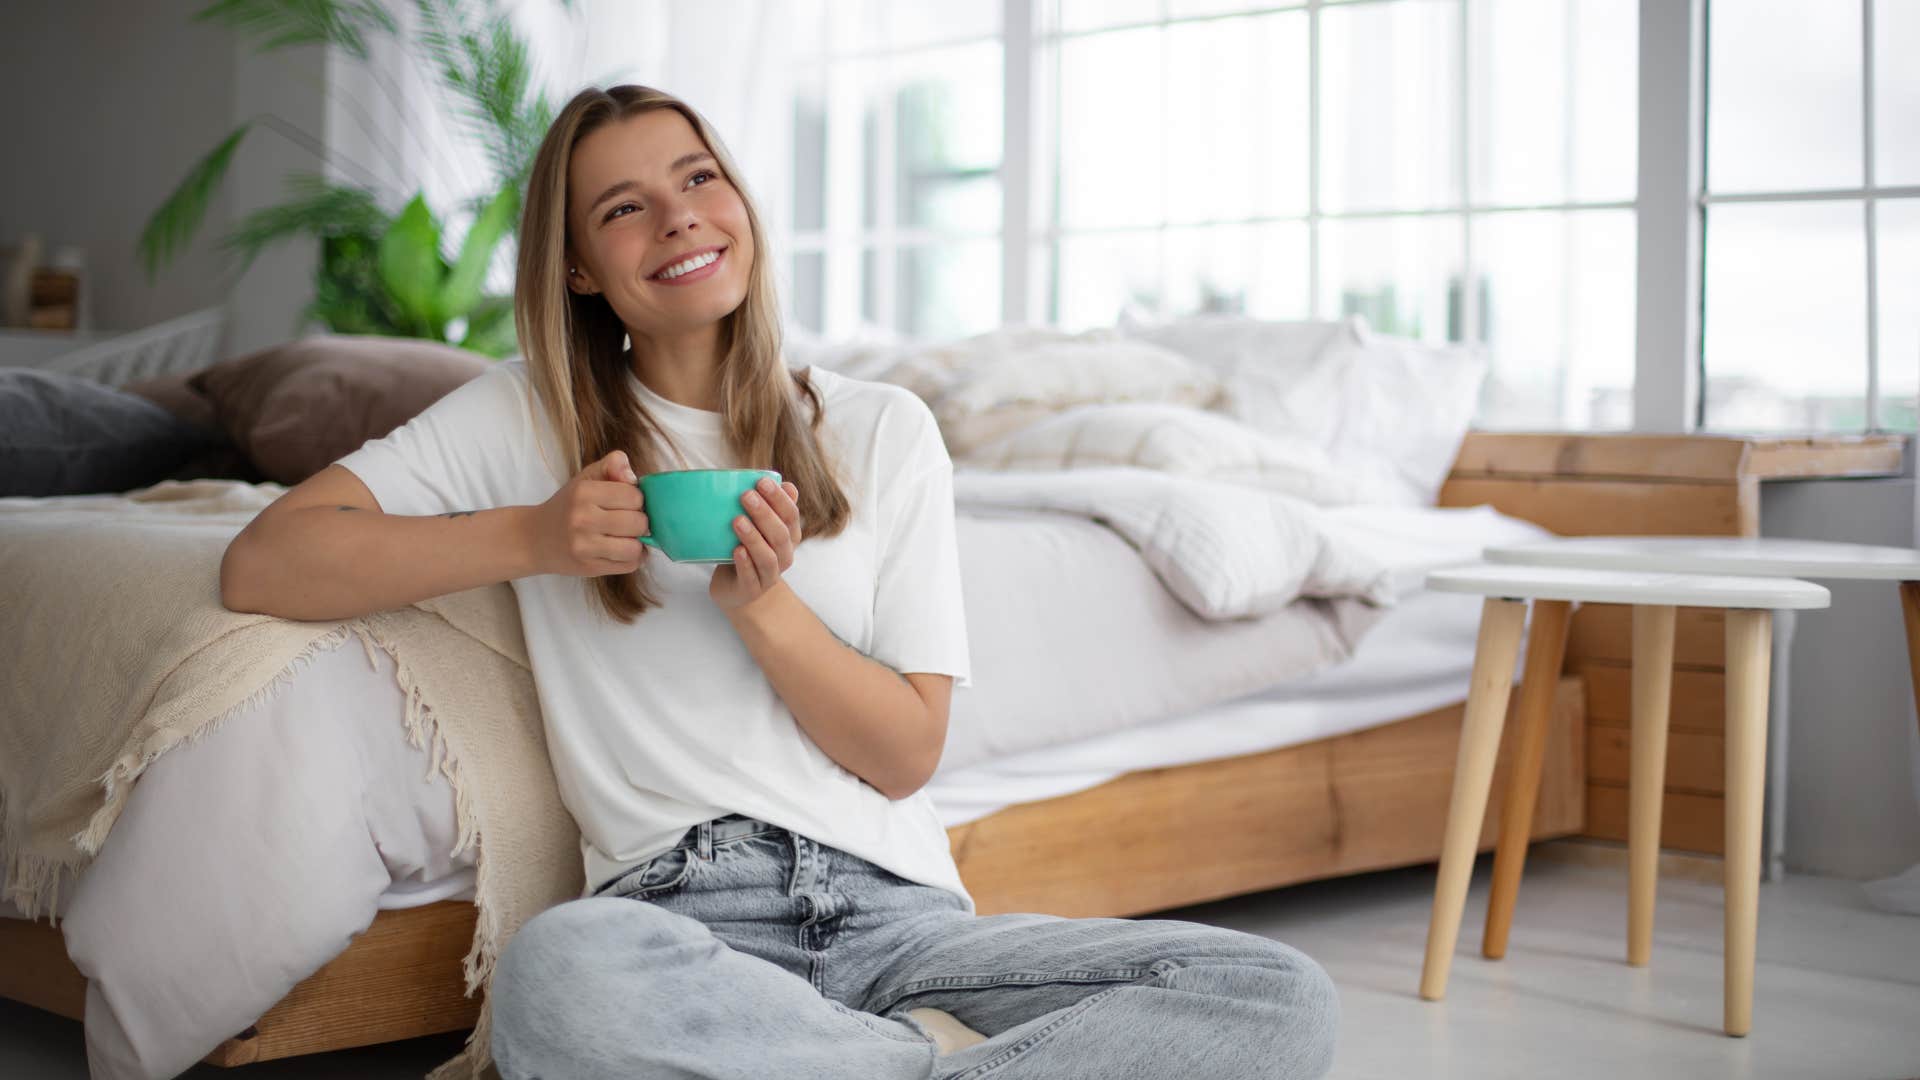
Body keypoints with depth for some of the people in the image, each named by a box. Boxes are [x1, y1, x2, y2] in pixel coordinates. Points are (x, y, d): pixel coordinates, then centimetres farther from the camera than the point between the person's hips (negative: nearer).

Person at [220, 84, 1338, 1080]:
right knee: (558, 973, -41)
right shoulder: (527, 419, 11)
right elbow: (263, 563, 2)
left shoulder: (885, 430, 14)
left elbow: (908, 752, 9)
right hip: (683, 914, -1)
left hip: (900, 911, 2)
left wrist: (761, 603, -7)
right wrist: (531, 538, -6)